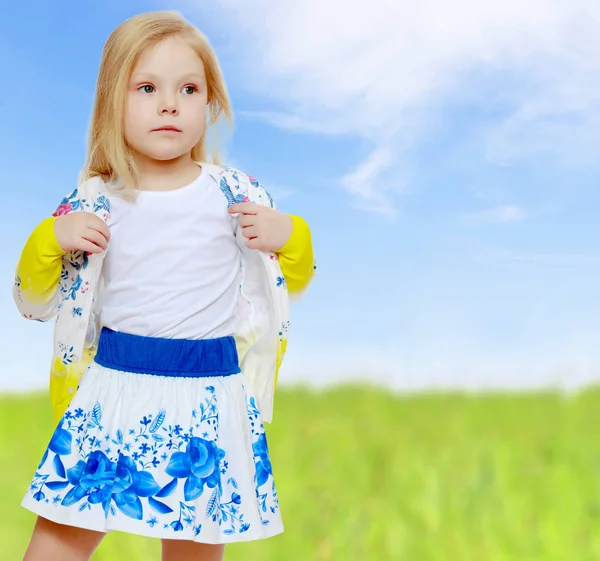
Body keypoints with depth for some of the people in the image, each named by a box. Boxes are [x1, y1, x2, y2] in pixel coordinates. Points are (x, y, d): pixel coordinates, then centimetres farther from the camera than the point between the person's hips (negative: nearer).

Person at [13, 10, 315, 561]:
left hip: (209, 395, 0)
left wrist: (289, 237, -8)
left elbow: (290, 283, 11)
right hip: (115, 389, 0)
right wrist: (50, 239, -9)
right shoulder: (94, 203, 0)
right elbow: (35, 302, 8)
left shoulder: (234, 193, -1)